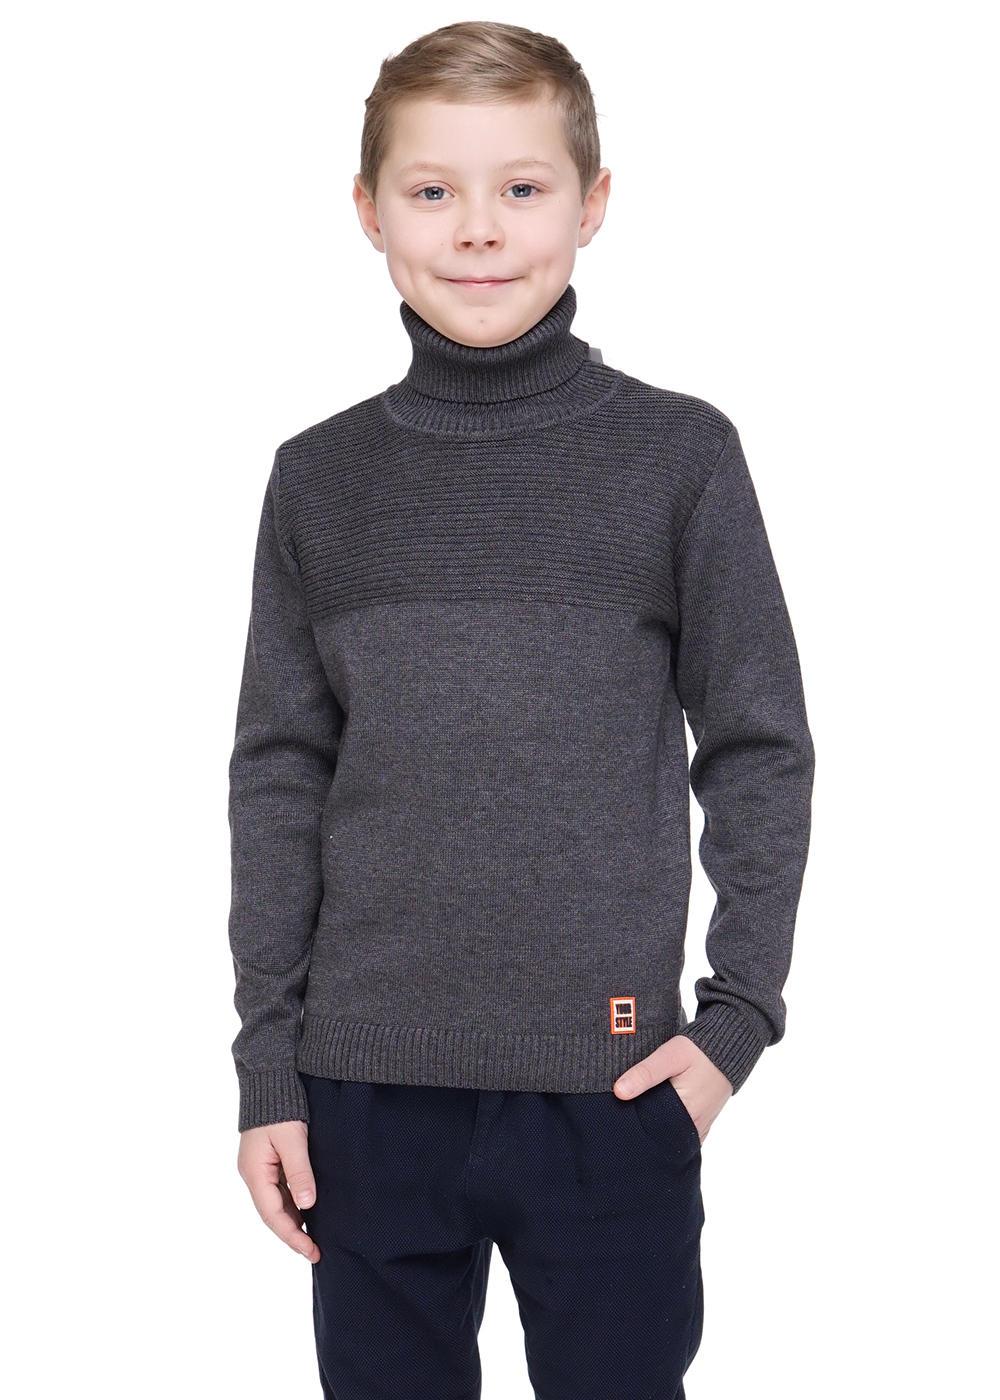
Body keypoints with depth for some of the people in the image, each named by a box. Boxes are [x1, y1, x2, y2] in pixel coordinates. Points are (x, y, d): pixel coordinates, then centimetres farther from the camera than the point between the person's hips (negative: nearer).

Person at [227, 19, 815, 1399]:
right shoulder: (319, 478, 4)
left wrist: (738, 1013, -6)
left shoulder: (681, 455, -2)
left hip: (611, 1085, -2)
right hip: (368, 1088, 2)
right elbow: (280, 778, 6)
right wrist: (268, 1064, 4)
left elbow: (758, 752, 1)